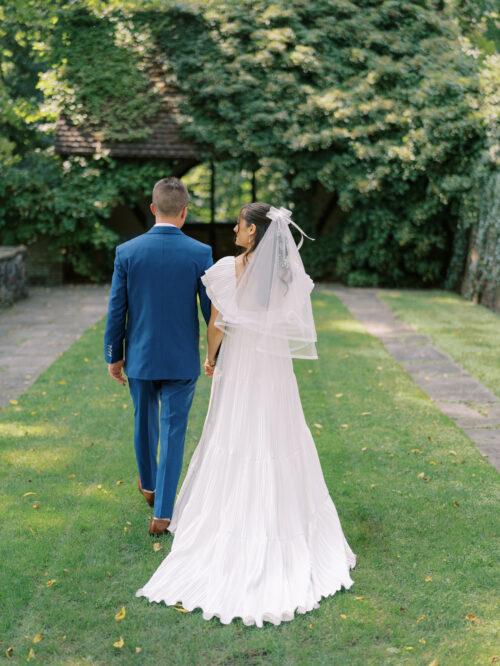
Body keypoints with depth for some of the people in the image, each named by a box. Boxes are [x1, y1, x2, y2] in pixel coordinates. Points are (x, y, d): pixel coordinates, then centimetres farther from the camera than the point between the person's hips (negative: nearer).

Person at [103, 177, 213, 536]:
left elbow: (116, 310, -3)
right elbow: (212, 309, -6)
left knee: (144, 422, 23)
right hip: (182, 359, -2)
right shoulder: (200, 253, -11)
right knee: (173, 433, 6)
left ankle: (149, 485, 46)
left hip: (140, 357, 2)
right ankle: (162, 513, 6)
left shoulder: (127, 251, -8)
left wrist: (113, 355, 8)